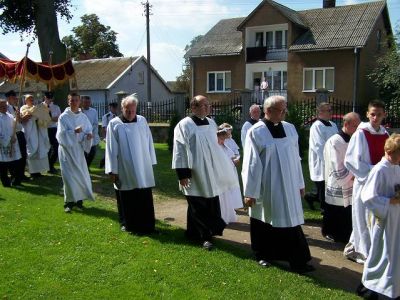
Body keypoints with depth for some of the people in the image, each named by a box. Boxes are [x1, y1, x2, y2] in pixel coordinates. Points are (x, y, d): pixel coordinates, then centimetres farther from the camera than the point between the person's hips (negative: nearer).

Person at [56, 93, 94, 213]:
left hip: (79, 149, 3)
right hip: (67, 149, -3)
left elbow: (88, 131, 5)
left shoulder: (83, 117, 4)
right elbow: (61, 134, -13)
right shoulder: (63, 117, -6)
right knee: (69, 175, -3)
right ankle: (69, 202, 8)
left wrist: (89, 136, -19)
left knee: (81, 175, 4)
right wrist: (74, 132, -27)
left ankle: (78, 199, 19)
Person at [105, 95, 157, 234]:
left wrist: (151, 162, 6)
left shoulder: (142, 121, 2)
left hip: (143, 169, 2)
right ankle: (128, 224, 25)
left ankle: (146, 225, 17)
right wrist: (112, 170, -7)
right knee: (126, 200, 9)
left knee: (145, 199, 6)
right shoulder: (114, 124, -5)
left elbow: (149, 142, 6)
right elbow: (111, 148, -5)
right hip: (124, 170, -2)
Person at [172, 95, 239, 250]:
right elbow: (180, 151, -13)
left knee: (212, 205, 13)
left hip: (211, 173, 6)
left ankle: (209, 232, 30)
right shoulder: (184, 125, -11)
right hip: (195, 174, -6)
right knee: (198, 207, 3)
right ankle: (204, 236, 15)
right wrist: (183, 174, -16)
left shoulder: (211, 123, 8)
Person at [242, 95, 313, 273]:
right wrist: (250, 192, -10)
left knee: (291, 222, 5)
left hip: (288, 187, 4)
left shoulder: (290, 129, 3)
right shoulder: (256, 132, -10)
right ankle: (263, 255, 29)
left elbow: (295, 158, 8)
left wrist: (300, 183, 10)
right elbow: (251, 163, -10)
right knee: (265, 222, 11)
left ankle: (298, 260, 13)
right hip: (266, 188, -3)